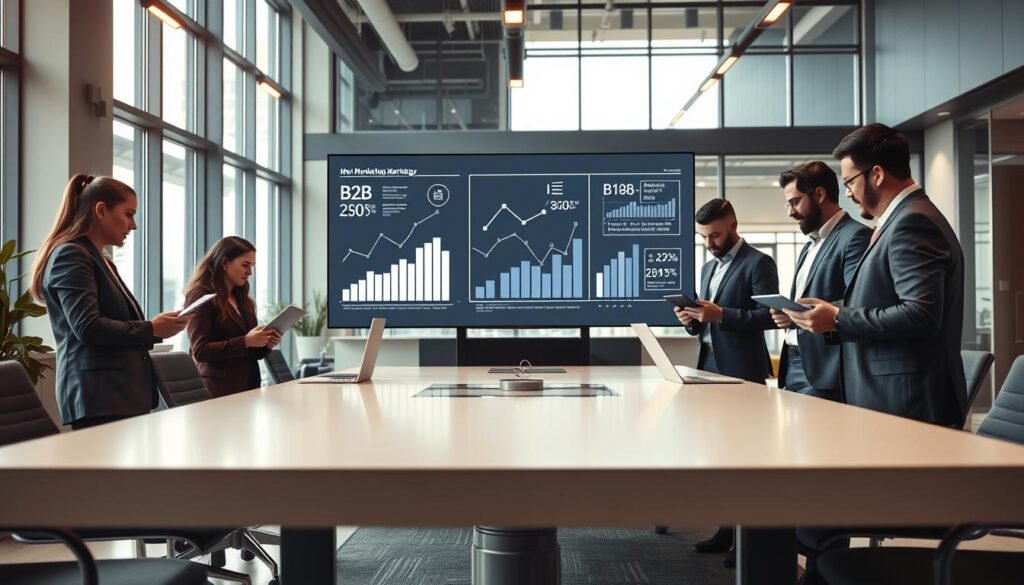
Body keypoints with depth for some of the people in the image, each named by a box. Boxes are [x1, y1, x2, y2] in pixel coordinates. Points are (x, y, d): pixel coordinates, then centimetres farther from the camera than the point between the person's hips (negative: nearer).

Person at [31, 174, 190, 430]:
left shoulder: (102, 262, 23)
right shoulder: (71, 256, -7)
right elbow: (88, 327, -18)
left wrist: (155, 328, 9)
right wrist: (151, 329, -11)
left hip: (121, 393, 10)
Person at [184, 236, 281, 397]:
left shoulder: (242, 299, 15)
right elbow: (200, 351, -14)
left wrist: (265, 344, -1)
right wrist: (245, 341, -21)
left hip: (249, 385, 6)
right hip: (220, 389, -6)